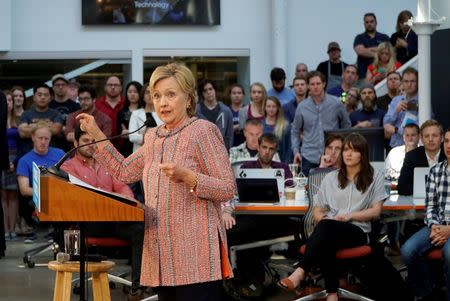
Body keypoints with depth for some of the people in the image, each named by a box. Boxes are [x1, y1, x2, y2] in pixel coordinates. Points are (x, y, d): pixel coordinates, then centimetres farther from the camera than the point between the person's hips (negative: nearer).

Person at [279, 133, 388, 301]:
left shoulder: (375, 177, 13)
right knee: (325, 243, -39)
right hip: (329, 230, 3)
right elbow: (317, 211, 20)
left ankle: (301, 272, -48)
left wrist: (350, 215, -10)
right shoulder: (331, 178, 22)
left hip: (357, 231, -3)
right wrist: (323, 218, -5)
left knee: (326, 227, -38)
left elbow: (376, 211, 6)